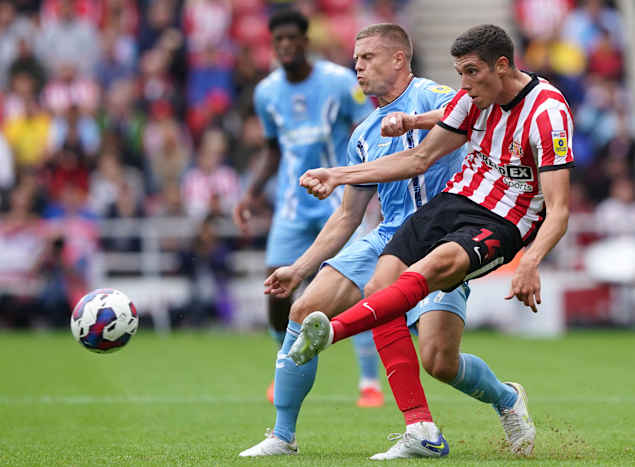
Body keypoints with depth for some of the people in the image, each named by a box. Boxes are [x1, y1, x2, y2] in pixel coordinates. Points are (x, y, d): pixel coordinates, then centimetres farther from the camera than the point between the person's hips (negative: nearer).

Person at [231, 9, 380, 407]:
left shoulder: (341, 82, -7)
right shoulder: (266, 93, 5)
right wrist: (253, 193, 9)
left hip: (340, 202, -3)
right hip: (293, 206, 3)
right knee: (277, 287, -8)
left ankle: (371, 382, 1)